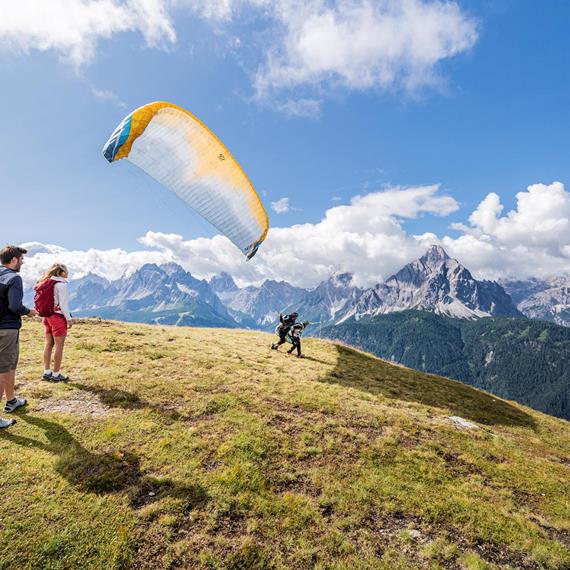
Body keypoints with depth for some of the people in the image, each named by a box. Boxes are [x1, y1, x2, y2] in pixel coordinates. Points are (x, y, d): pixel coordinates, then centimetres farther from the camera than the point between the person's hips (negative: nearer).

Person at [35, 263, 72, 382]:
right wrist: (69, 319, -9)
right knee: (59, 346, 1)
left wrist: (45, 315, 11)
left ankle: (47, 372, 21)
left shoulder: (45, 283, 8)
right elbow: (63, 304, -15)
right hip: (58, 317, -7)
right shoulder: (61, 284, -13)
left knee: (48, 344, 14)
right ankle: (56, 374, 6)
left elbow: (43, 301, 6)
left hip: (46, 316, 8)